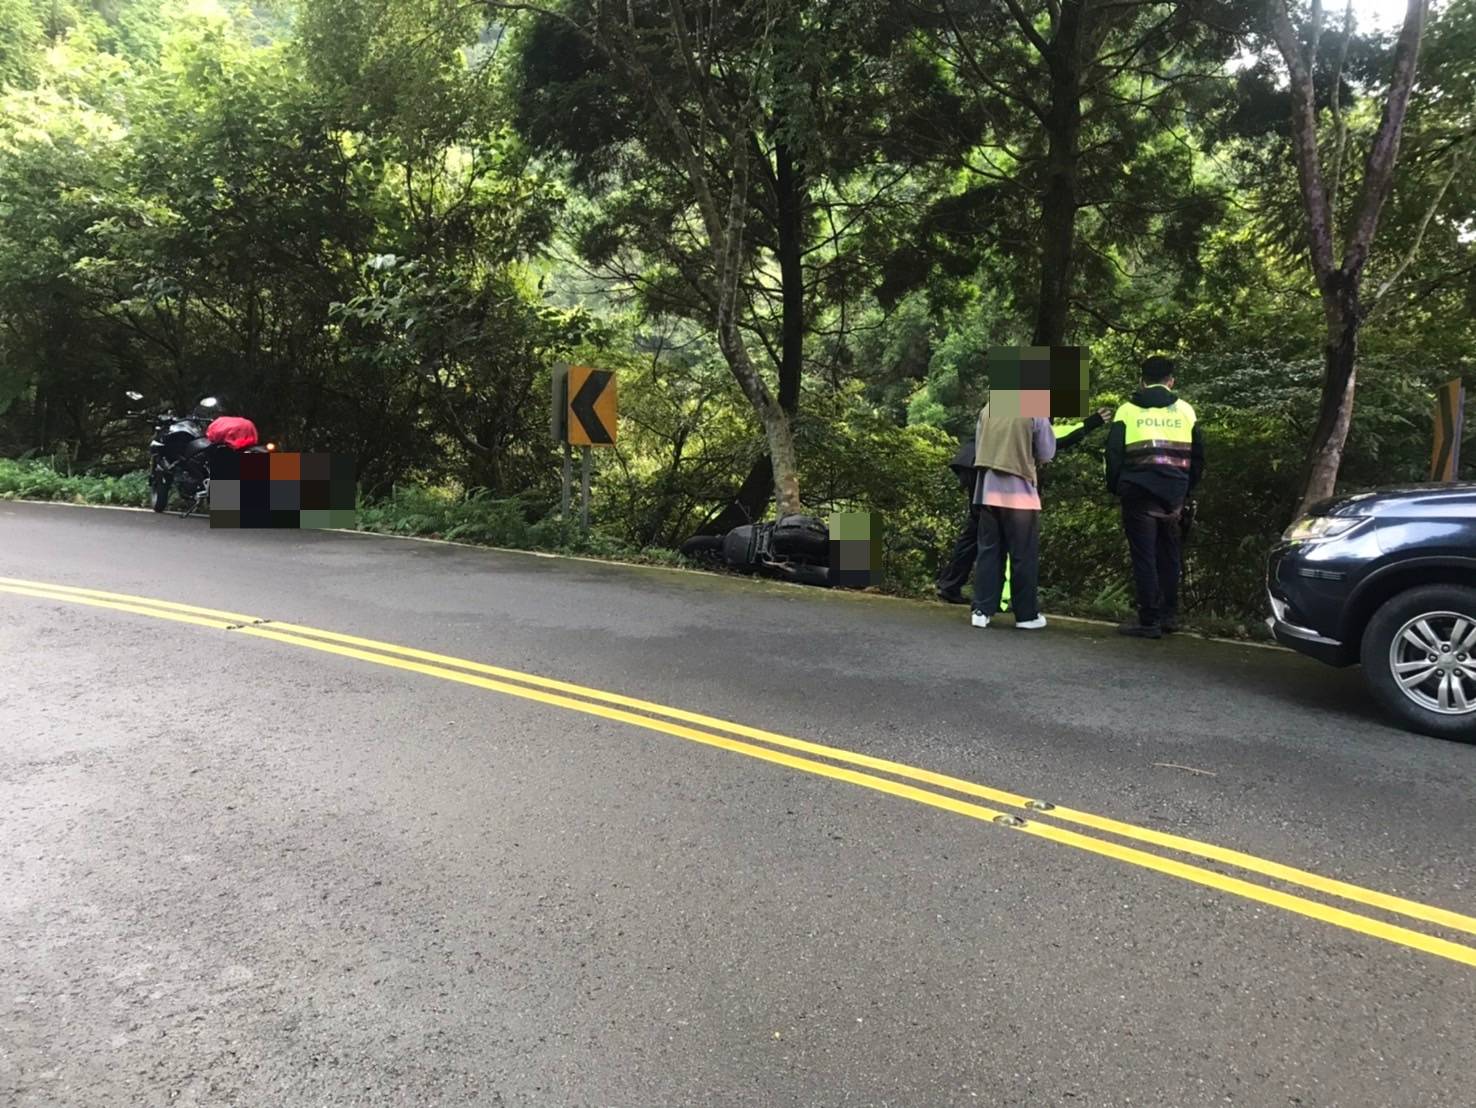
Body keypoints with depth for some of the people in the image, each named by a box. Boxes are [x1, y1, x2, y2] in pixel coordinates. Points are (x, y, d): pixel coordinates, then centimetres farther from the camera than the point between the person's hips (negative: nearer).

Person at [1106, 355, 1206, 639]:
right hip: (1173, 495, 3)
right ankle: (1169, 615, 22)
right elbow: (1198, 456, 10)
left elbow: (1113, 454, -3)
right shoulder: (1185, 410, 8)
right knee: (1168, 554, 17)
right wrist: (1186, 490, 19)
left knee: (1144, 557, 0)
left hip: (1139, 493, -3)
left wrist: (1116, 488, 10)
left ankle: (1149, 621, -1)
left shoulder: (1128, 410, 0)